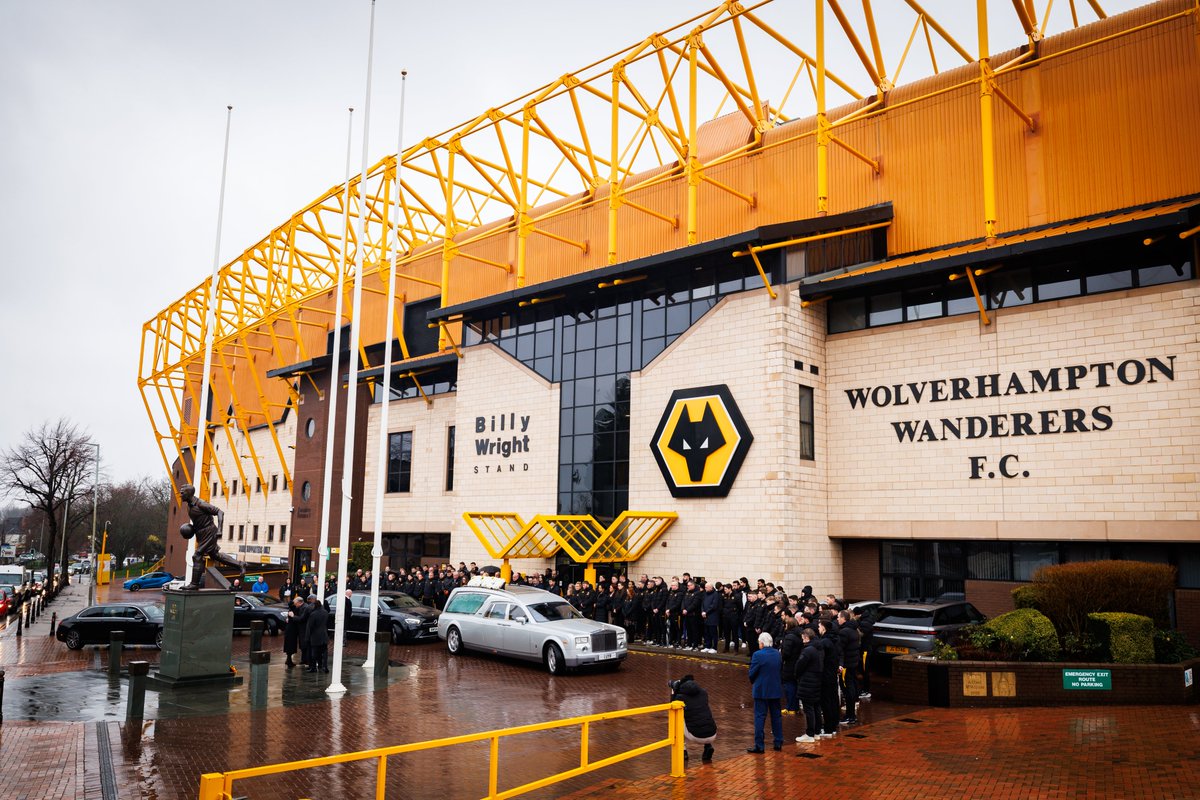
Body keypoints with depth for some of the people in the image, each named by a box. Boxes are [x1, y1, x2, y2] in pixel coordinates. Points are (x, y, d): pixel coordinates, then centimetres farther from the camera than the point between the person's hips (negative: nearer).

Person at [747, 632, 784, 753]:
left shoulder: (757, 655, -17)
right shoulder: (778, 654, 1)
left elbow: (752, 674, -13)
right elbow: (781, 671, 7)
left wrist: (753, 683, 6)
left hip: (761, 690, -5)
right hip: (775, 689, 5)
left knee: (759, 717, 1)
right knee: (776, 716, 16)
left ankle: (759, 746, 3)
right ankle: (778, 743, 23)